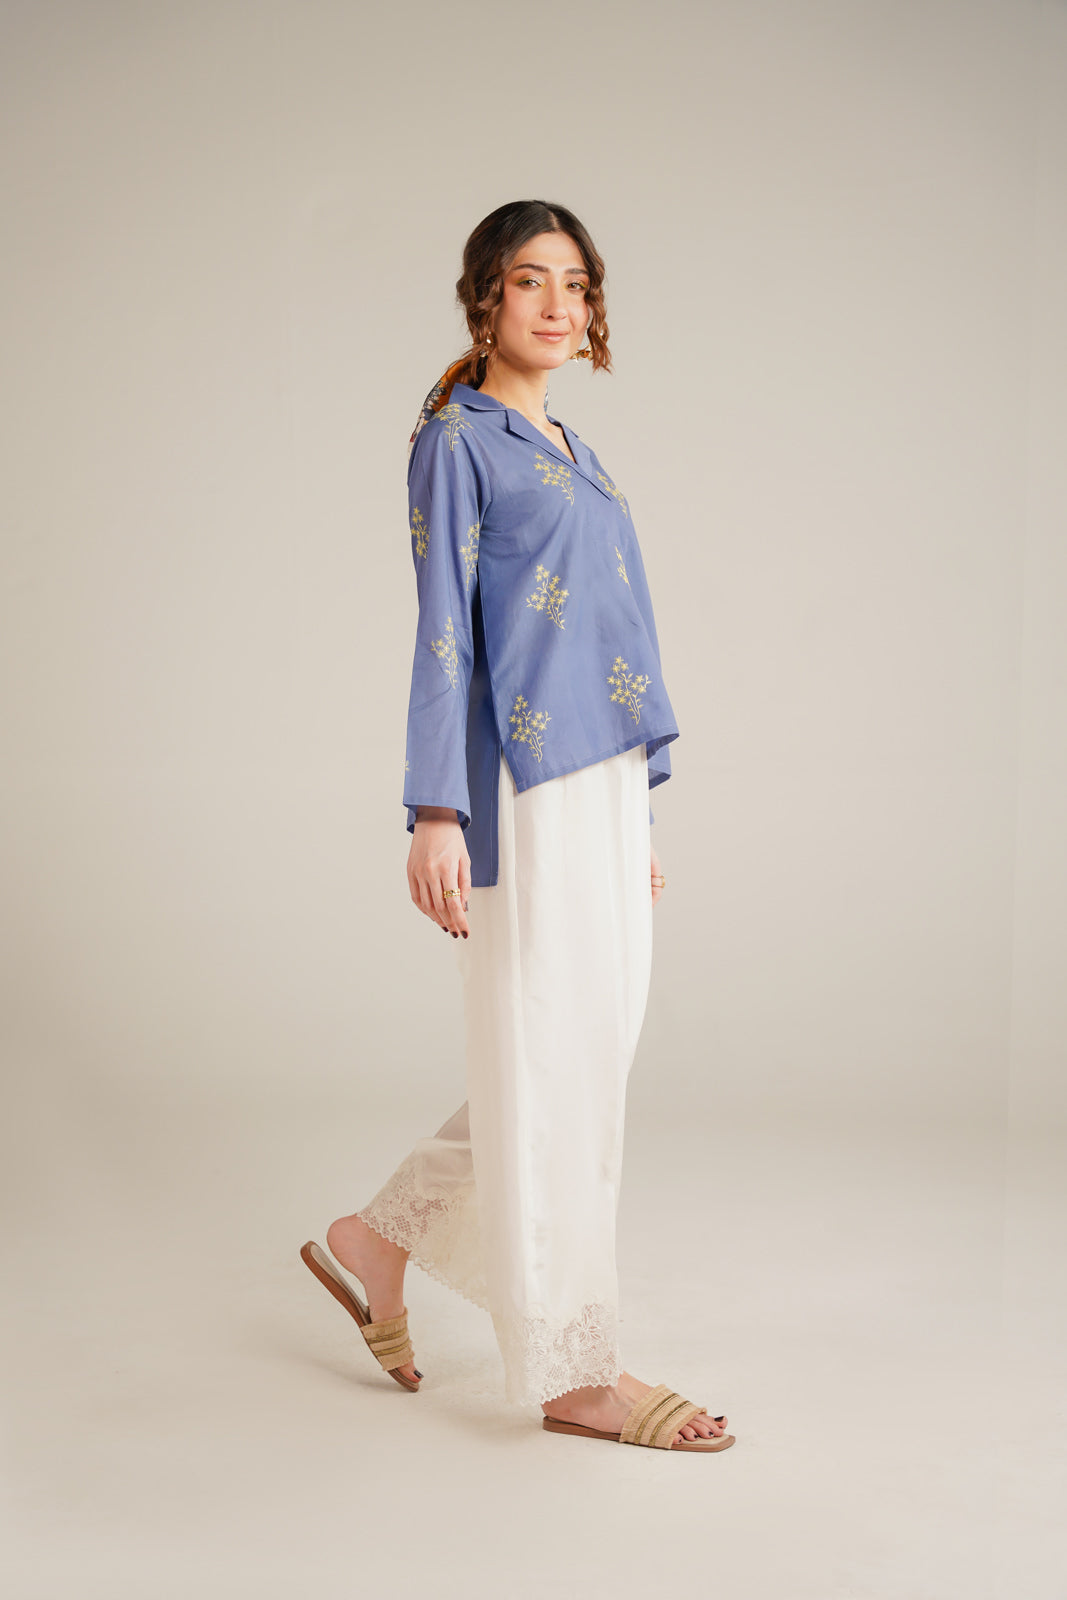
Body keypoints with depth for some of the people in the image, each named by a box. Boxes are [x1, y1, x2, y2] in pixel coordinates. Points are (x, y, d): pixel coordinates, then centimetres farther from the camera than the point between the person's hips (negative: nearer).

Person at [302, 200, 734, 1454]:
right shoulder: (456, 438, -3)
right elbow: (444, 631, -10)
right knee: (550, 1072, -3)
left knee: (584, 1061, 12)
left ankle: (376, 1239, 27)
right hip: (525, 791, -9)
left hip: (602, 785, 9)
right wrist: (436, 813, -17)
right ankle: (573, 1372, 9)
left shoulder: (571, 451, 21)